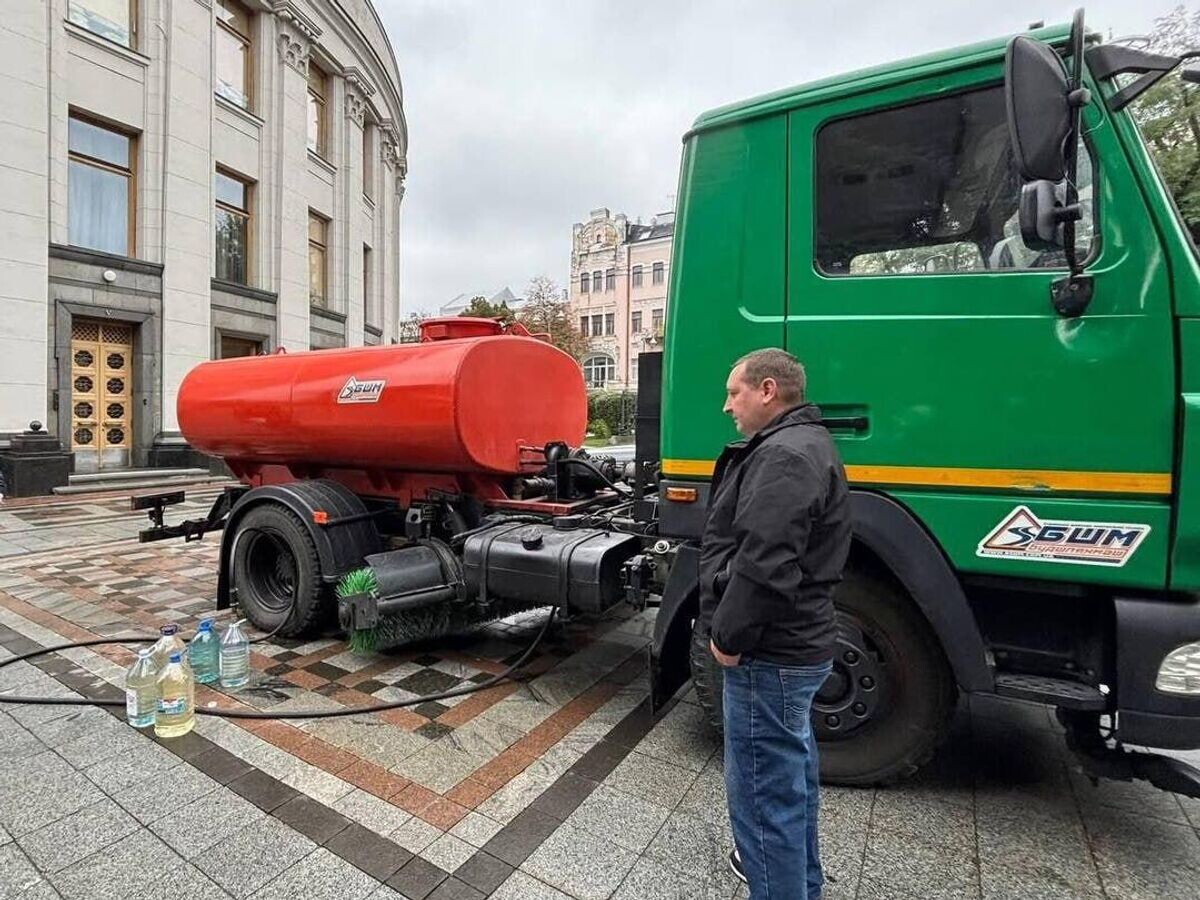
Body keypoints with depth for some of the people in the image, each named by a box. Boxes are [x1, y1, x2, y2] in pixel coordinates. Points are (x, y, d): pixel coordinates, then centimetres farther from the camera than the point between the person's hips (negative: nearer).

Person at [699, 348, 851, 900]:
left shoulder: (784, 455, -21)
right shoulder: (801, 444, 14)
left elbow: (764, 566, -30)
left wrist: (729, 636, -16)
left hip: (769, 653, -11)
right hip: (794, 642, 11)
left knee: (764, 788, 2)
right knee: (790, 766, 26)